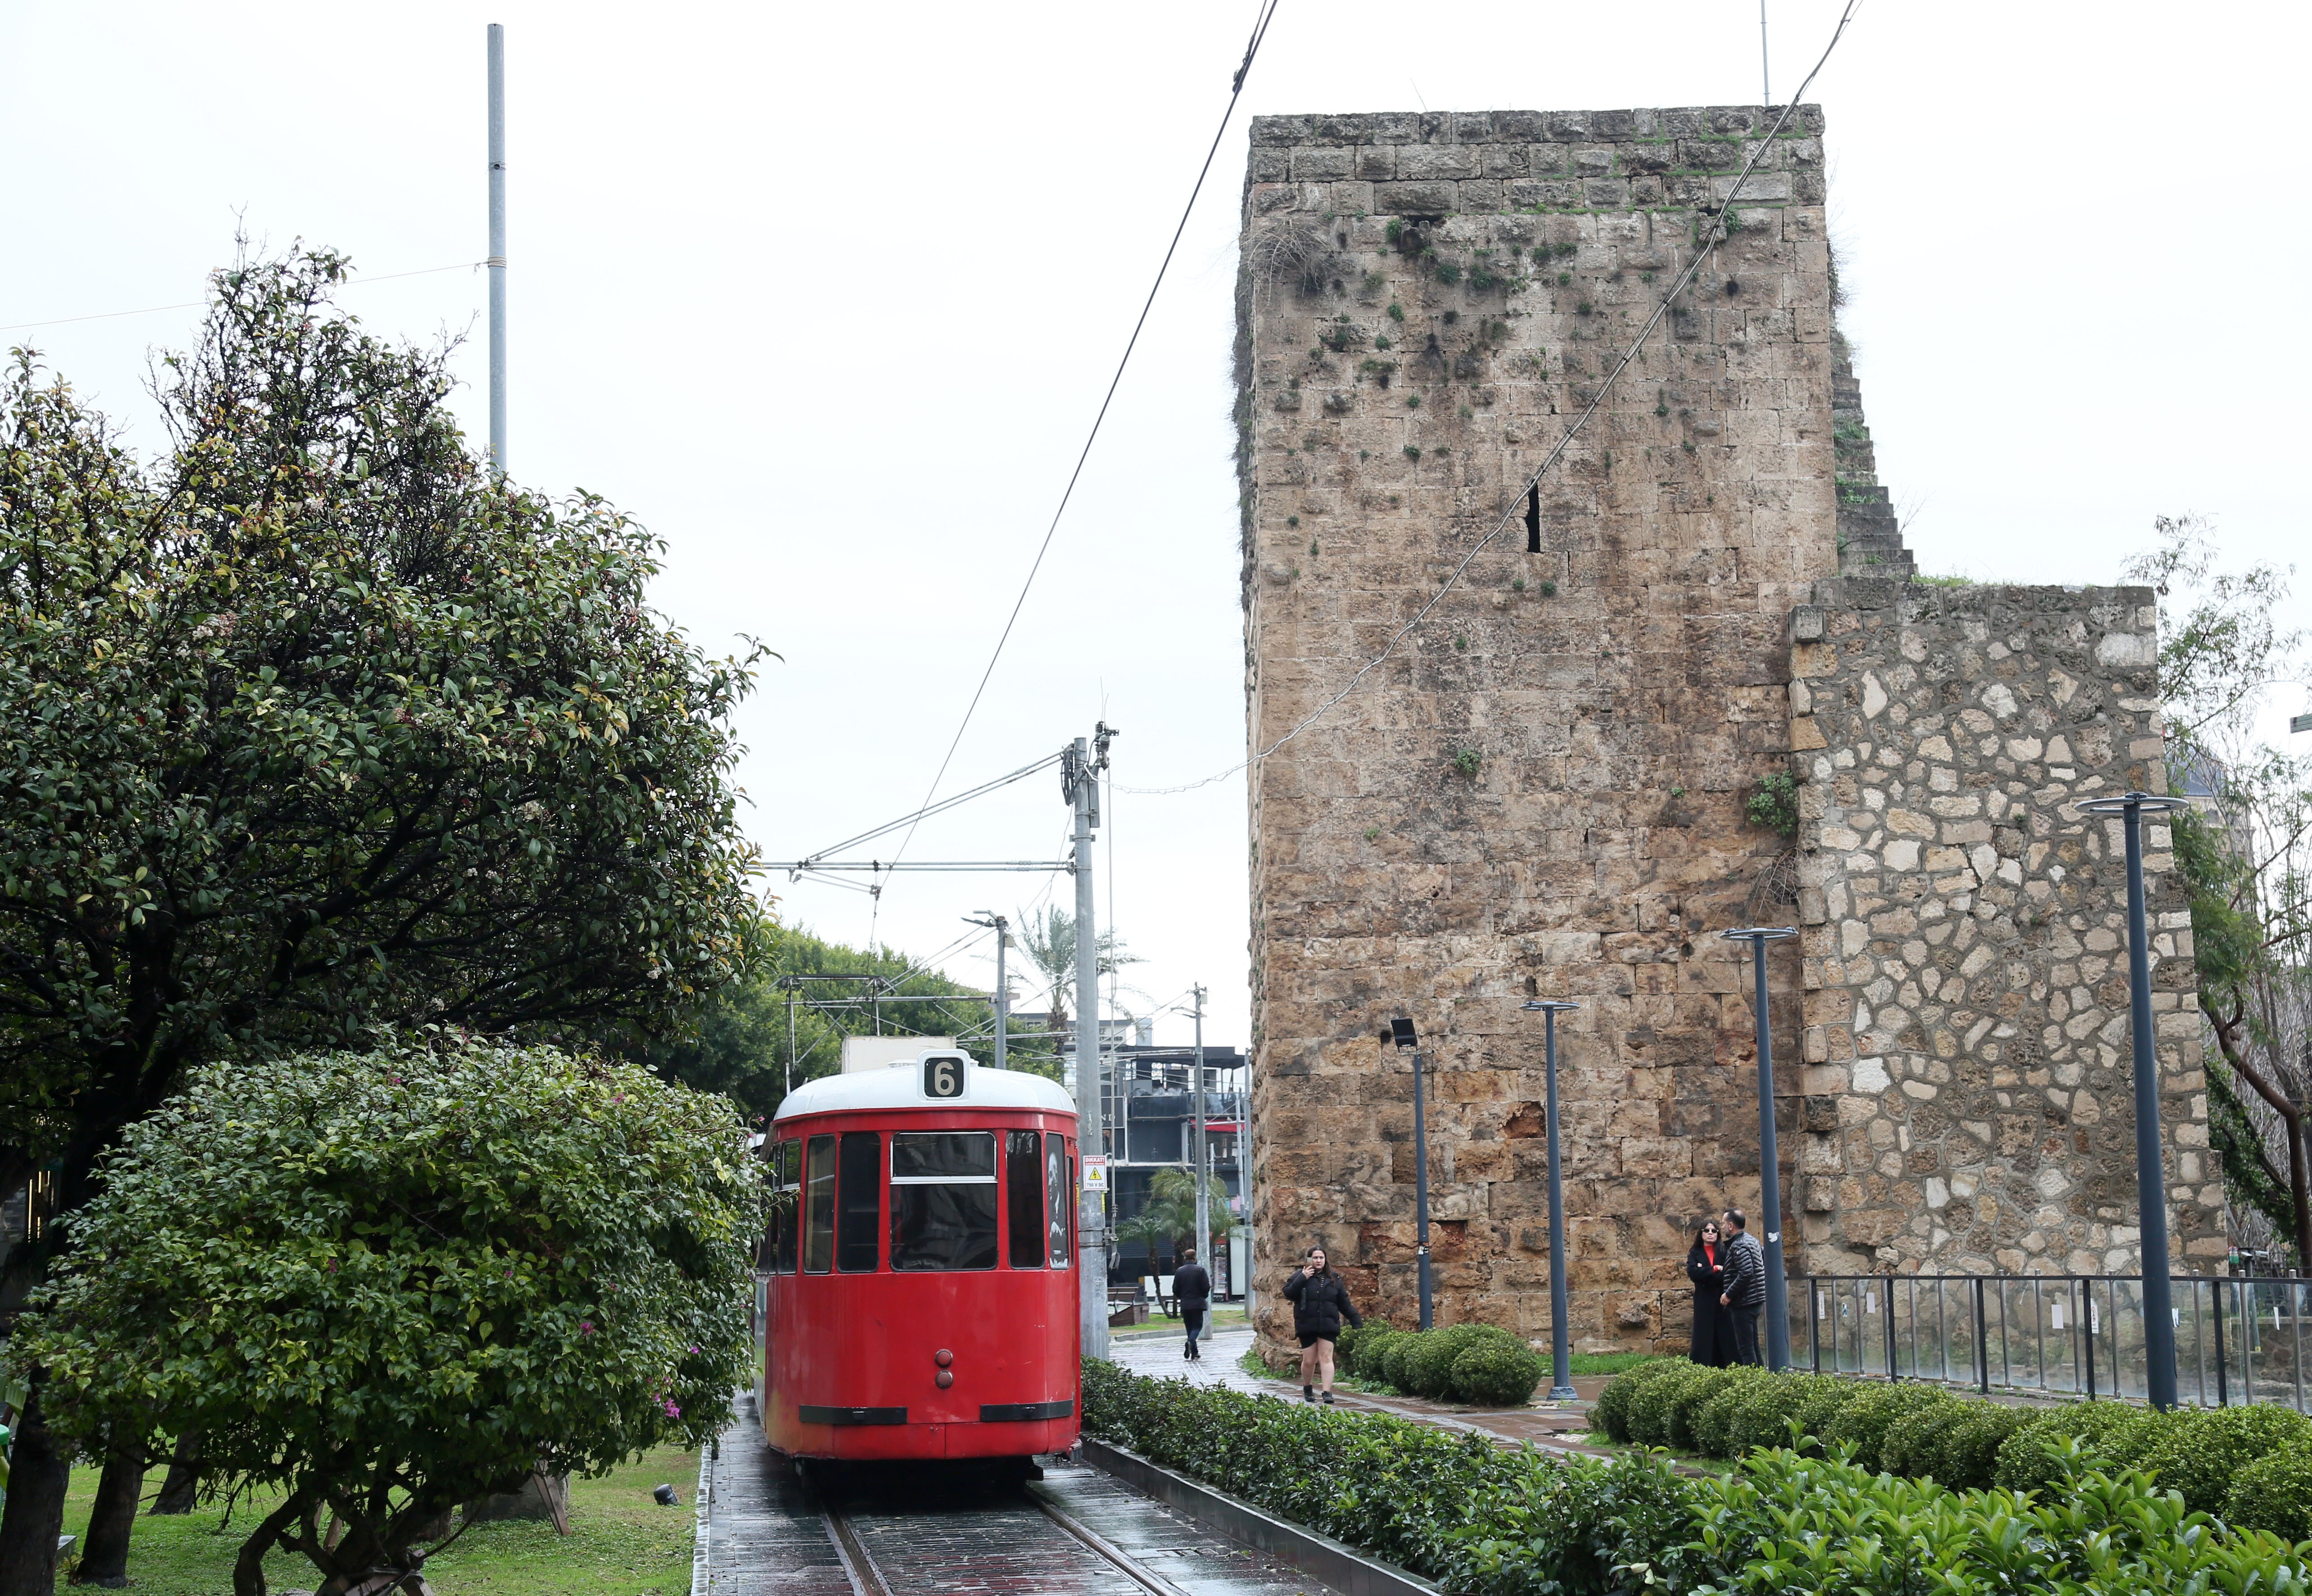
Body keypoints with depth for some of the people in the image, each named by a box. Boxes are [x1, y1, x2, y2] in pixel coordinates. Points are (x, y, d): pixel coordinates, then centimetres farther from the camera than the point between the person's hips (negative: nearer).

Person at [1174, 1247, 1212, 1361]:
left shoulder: (1179, 1271, 1)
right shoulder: (1200, 1270, -7)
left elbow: (1175, 1289, 2)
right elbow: (1206, 1287, -9)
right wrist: (1203, 1297, 11)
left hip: (1185, 1304, 3)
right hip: (1198, 1303, -3)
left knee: (1190, 1327, 11)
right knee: (1197, 1325, 4)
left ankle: (1194, 1352, 10)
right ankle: (1191, 1342, -25)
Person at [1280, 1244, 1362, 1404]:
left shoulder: (1334, 1279, 11)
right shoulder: (1300, 1276, 4)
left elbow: (1344, 1304, 14)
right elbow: (1288, 1293, -10)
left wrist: (1356, 1320, 11)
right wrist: (1302, 1278, -18)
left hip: (1328, 1325, 1)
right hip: (1307, 1325, -1)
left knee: (1326, 1358, -9)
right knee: (1309, 1360, 4)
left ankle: (1327, 1392, -16)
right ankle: (1307, 1389, 27)